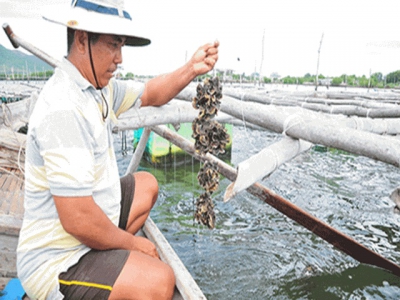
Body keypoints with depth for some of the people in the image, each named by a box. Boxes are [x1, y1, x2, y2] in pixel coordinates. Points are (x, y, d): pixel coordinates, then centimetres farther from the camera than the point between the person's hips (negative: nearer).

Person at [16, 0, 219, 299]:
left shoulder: (97, 85, 0)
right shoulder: (64, 108, -28)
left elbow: (150, 94, 11)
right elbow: (78, 220, -31)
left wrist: (191, 70, -6)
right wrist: (133, 243, -14)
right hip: (58, 265, -9)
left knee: (146, 185, 22)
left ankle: (107, 263, 17)